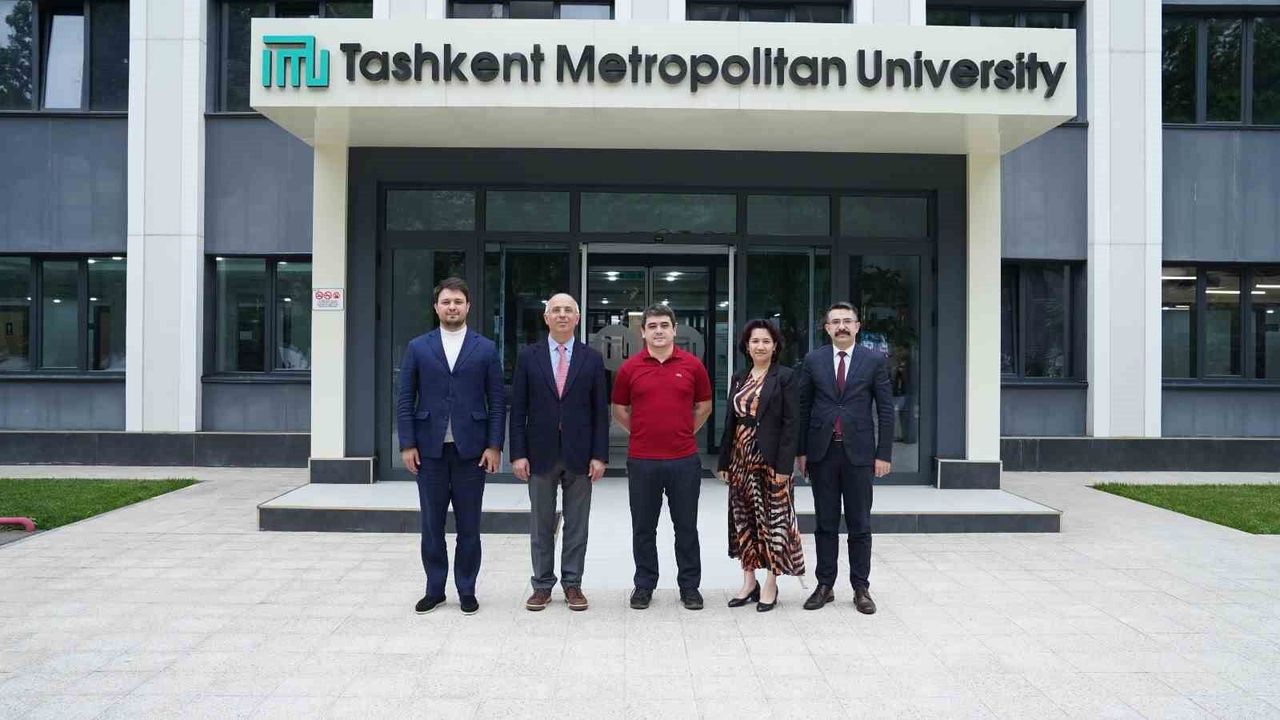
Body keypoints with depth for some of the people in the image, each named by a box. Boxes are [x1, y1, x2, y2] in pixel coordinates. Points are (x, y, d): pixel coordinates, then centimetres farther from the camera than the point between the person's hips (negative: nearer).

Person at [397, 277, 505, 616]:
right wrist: (407, 444, -4)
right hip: (430, 448, 1)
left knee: (468, 525, 6)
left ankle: (466, 590, 18)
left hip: (471, 448, -1)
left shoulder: (485, 349, 4)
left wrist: (494, 445, -5)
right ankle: (434, 589, 20)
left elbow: (497, 401, 3)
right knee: (432, 524, 8)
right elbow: (405, 400, 4)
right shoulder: (417, 347, 6)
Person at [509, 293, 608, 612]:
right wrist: (518, 453, -6)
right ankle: (542, 585, 19)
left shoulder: (592, 359, 3)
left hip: (580, 454, 0)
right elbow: (518, 409, 1)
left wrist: (599, 455, -5)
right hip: (540, 453, 0)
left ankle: (572, 584, 18)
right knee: (541, 525, 8)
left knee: (577, 525, 7)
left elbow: (600, 411, 2)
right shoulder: (528, 357, 2)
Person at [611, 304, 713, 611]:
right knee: (643, 527, 9)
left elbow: (704, 406, 12)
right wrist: (643, 433, 8)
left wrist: (684, 433, 8)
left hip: (684, 459, 0)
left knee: (686, 527, 8)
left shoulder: (692, 365, 1)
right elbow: (619, 410, 11)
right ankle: (644, 585, 23)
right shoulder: (629, 368, 1)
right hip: (642, 460, 0)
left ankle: (689, 585, 20)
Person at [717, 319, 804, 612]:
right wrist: (725, 462, 9)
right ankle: (748, 582, 20)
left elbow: (790, 423, -9)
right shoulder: (739, 379, 12)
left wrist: (784, 465, -15)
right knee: (744, 520, 10)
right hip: (741, 459, 6)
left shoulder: (784, 377, -5)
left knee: (773, 519, 1)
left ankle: (771, 585, 12)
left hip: (770, 459, -5)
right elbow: (730, 421, 13)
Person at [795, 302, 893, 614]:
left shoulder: (875, 360, 2)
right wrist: (800, 451, 3)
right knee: (825, 524, 9)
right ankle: (825, 585, 17)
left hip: (858, 453, -1)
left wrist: (883, 454, -4)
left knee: (860, 525, 5)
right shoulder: (813, 361, 5)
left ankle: (861, 588, 15)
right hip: (822, 452, 1)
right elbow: (803, 408, 7)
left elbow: (885, 409, 1)